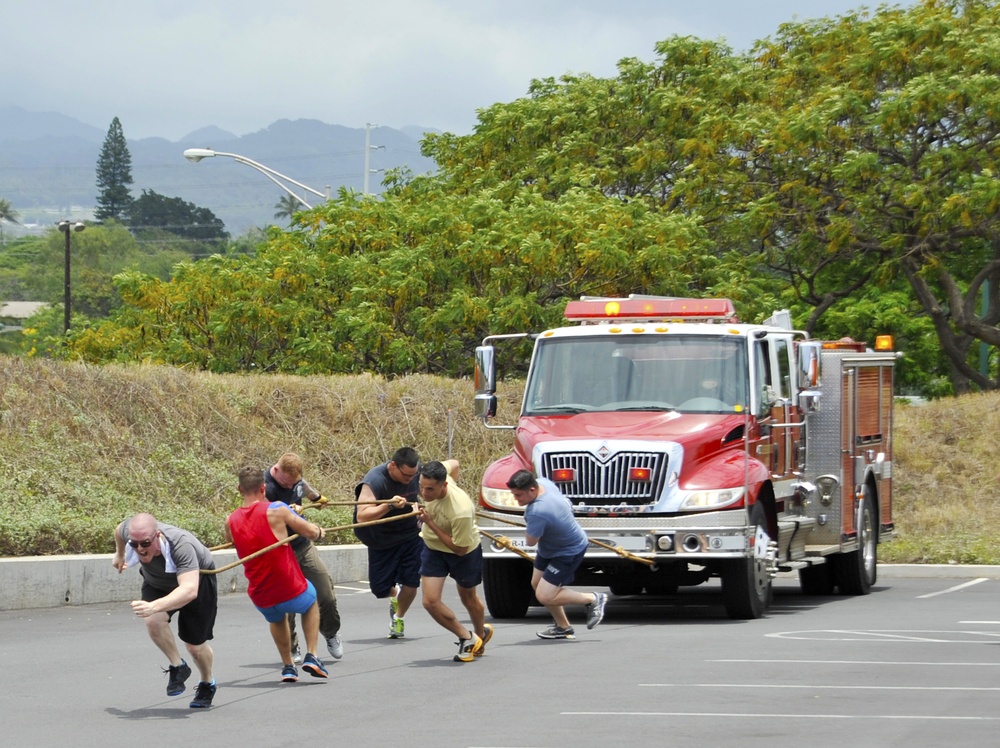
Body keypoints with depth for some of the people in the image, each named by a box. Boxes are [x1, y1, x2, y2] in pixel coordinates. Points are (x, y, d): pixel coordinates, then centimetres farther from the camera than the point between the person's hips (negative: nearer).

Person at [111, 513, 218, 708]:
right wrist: (119, 554, 17)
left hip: (197, 580, -4)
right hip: (157, 582, 4)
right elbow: (119, 529, -3)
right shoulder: (131, 531, -30)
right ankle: (177, 667, -2)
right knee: (153, 621, -27)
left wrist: (153, 607, -72)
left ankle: (207, 683, 34)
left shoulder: (181, 545, -46)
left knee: (195, 645, 1)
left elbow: (189, 590, -58)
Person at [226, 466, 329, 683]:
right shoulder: (276, 510, -14)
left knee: (277, 618, 39)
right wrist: (319, 530, 15)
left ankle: (287, 666, 32)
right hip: (292, 591, -3)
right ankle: (311, 655, 19)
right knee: (311, 602, 33)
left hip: (260, 599, 3)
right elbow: (312, 532, -9)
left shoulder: (231, 521, -1)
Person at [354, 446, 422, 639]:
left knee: (411, 581, -9)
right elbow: (362, 516, -36)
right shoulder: (374, 482, -29)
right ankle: (395, 595, 39)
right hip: (381, 541, -2)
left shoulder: (417, 472, -14)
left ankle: (398, 618, 19)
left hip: (410, 534, 2)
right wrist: (389, 506, -48)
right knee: (379, 588, 0)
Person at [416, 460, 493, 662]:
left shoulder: (461, 511, -43)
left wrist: (430, 523, -35)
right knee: (430, 601, -7)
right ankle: (468, 638, 11)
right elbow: (453, 464, -2)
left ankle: (480, 634, 50)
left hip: (465, 552, -5)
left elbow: (460, 548, -31)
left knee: (468, 598, 19)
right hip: (433, 548, 5)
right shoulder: (430, 479, -25)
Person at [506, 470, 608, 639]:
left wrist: (528, 528, -7)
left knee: (545, 596, -11)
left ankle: (593, 599, 6)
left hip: (568, 553, -10)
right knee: (537, 584, 17)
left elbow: (530, 541, -24)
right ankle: (563, 627, 30)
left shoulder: (537, 512, -40)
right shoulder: (543, 482, -11)